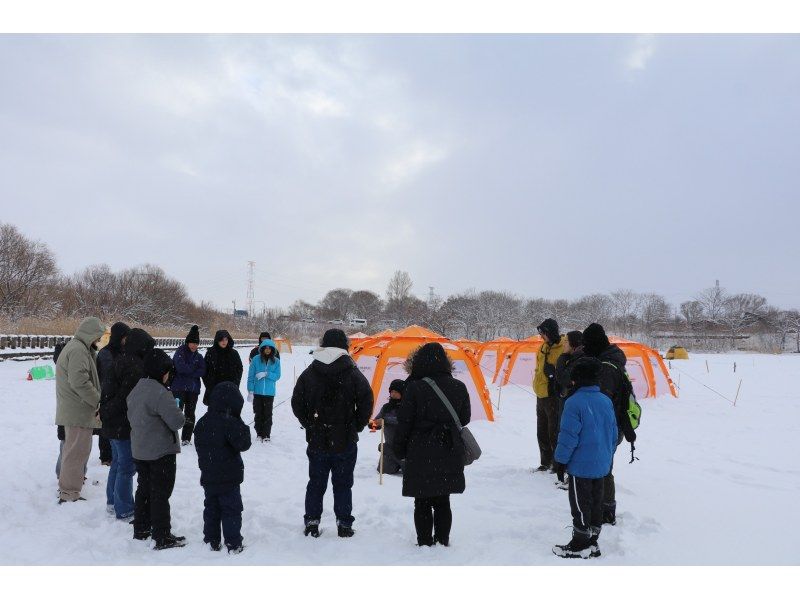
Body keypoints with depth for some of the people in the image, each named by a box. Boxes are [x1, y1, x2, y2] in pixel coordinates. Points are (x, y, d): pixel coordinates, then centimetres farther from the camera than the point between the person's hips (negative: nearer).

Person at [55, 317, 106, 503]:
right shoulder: (78, 350, -18)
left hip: (72, 409, 11)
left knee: (73, 448, 22)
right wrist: (99, 401, -18)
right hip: (79, 411, -11)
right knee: (78, 450, -5)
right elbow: (79, 381, -25)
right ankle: (70, 494, 1)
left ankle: (66, 485, 36)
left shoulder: (76, 347, 17)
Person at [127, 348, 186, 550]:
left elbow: (131, 416, 17)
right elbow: (177, 421, -26)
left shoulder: (136, 390, 6)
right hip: (161, 451, -9)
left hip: (139, 450, 9)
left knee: (144, 488, 20)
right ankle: (162, 537, 7)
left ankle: (141, 529, 31)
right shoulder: (160, 393, -24)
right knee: (160, 493, 0)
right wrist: (177, 411, -7)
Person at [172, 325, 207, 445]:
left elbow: (202, 372, -2)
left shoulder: (199, 356, 12)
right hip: (179, 388, -5)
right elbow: (181, 367, -18)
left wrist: (188, 372, -14)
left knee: (190, 414, 8)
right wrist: (194, 370, -6)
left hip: (193, 389, 5)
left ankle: (186, 438, 14)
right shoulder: (180, 352, -2)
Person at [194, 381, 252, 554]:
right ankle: (233, 544, 8)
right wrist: (243, 427, -8)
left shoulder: (202, 422, 3)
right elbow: (243, 444, -19)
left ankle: (211, 541, 24)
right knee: (231, 510, 4)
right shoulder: (230, 423, -21)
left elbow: (198, 446, 13)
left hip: (208, 477, 6)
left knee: (211, 508, 18)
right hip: (228, 478, -6)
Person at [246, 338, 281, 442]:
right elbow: (250, 376, -3)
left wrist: (266, 374, -17)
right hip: (257, 392, 0)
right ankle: (259, 434, 18)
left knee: (268, 414, 1)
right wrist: (250, 391, -7)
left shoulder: (276, 361, -1)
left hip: (269, 393, 0)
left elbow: (277, 376, -2)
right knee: (258, 414, 7)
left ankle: (266, 435, 9)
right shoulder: (256, 360, -5)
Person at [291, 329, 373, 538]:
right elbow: (366, 405, -8)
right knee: (343, 484, 8)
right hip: (345, 442, -2)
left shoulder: (309, 373, -1)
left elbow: (297, 404, 4)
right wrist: (355, 427, 6)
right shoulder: (354, 375, -10)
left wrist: (310, 425, 13)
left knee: (316, 483, 14)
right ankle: (344, 524, 13)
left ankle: (311, 522, 17)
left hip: (317, 440, 2)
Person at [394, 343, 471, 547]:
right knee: (442, 501, 15)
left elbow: (404, 423, -9)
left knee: (422, 503, 9)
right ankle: (442, 542, 22)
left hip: (420, 455, -3)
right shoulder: (459, 387, -2)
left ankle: (425, 543, 15)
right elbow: (464, 419, 9)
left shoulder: (414, 388, -14)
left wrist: (399, 450, 4)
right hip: (449, 454, 4)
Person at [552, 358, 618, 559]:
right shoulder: (606, 401, 3)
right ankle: (592, 543, 27)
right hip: (601, 465, 7)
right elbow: (613, 434, 11)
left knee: (580, 505, 4)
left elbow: (568, 436, -19)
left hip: (580, 465, -7)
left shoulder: (574, 403, -20)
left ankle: (580, 546, 14)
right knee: (596, 502, 16)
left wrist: (561, 461, -8)